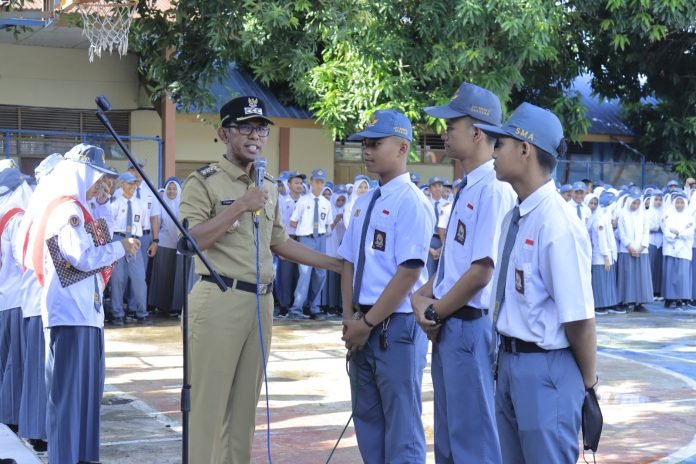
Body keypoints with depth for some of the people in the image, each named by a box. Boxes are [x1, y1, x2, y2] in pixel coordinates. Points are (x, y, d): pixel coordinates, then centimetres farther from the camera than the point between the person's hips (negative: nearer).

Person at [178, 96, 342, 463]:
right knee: (209, 402, -5)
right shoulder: (204, 182, -5)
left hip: (261, 301, 7)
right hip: (219, 300, -7)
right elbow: (190, 239, -16)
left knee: (245, 402, 11)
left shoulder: (269, 187, 16)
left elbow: (279, 243, 21)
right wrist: (240, 207, -19)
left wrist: (338, 265, 18)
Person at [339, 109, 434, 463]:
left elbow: (409, 272, -18)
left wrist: (368, 323, -15)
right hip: (363, 327, 8)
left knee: (401, 426, 0)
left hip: (397, 326, -8)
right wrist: (350, 317, 1)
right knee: (367, 419, 16)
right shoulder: (364, 203, 12)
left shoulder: (411, 202, -12)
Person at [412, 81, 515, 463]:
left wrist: (435, 312, -11)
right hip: (449, 326, 10)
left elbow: (481, 272, -22)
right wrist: (422, 297, 2)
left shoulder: (493, 190, -17)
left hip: (470, 326, -9)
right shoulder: (466, 189, 12)